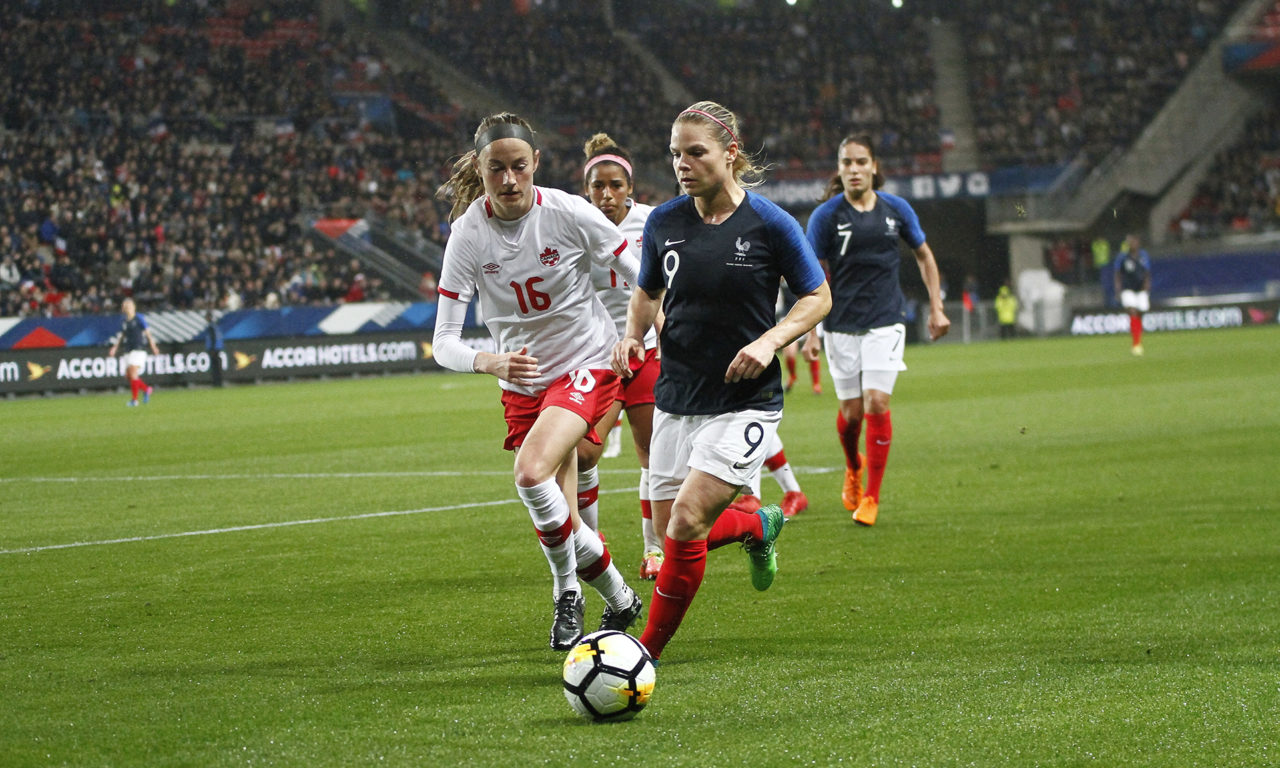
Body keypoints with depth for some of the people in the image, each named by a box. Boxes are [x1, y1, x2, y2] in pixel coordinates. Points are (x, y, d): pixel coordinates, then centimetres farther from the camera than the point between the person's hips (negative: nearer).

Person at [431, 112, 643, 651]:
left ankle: (568, 589, -6)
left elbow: (643, 277, -4)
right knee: (556, 516, 4)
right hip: (523, 381, 4)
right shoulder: (469, 233, -13)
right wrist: (491, 363, -34)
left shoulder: (568, 213, -18)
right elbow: (444, 342, -15)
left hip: (587, 365, -3)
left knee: (532, 472, -26)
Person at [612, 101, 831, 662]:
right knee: (669, 533, 7)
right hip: (676, 399, 5)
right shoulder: (664, 222, 1)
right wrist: (633, 333, -3)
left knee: (686, 524, -18)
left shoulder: (770, 224, -10)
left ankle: (646, 654, -3)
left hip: (745, 401, -5)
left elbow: (818, 296, 0)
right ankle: (758, 527, 40)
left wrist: (770, 340, -16)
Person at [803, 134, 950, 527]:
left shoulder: (896, 209, 1)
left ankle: (871, 497, -2)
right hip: (841, 326, 0)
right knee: (851, 411, 3)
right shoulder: (825, 215, -4)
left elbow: (924, 256, 16)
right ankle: (853, 468, 37)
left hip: (885, 322, 0)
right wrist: (811, 332, -5)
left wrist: (936, 309, 12)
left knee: (876, 404, -12)